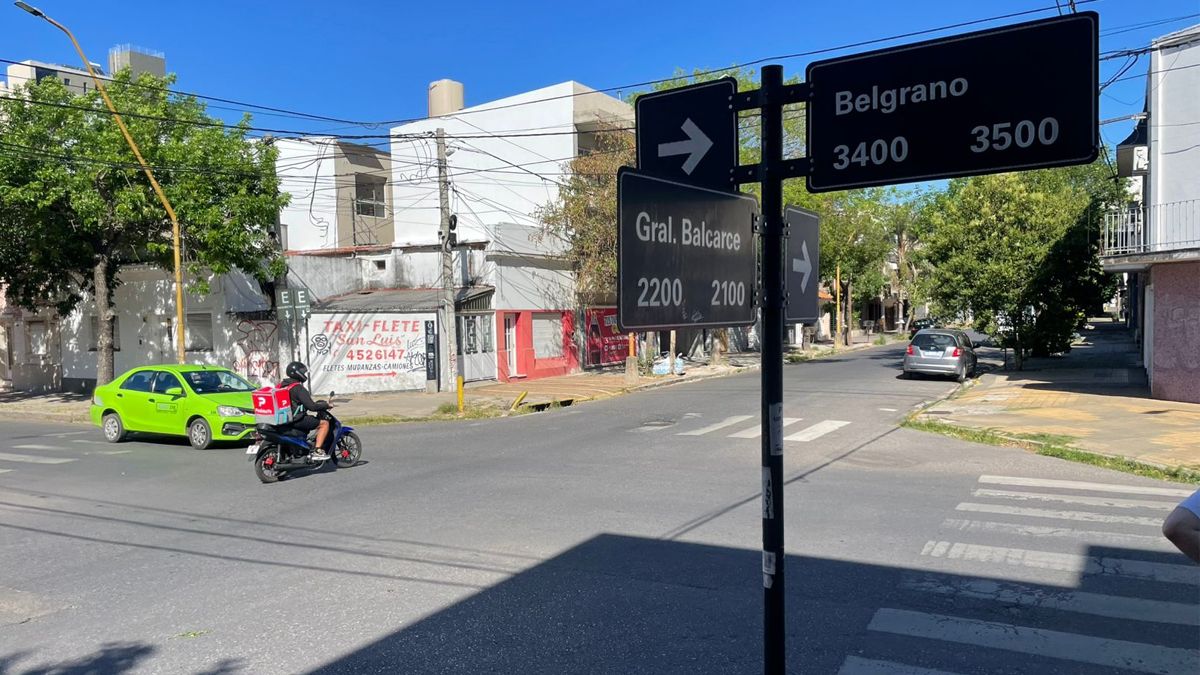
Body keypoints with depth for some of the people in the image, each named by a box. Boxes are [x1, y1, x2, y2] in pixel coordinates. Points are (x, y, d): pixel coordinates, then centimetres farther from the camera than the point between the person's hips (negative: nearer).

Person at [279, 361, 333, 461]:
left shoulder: (281, 385, 10)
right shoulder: (298, 388, -18)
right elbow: (311, 406, -22)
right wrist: (326, 405, -7)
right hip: (296, 419, -10)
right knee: (324, 423, -6)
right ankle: (317, 451, -15)